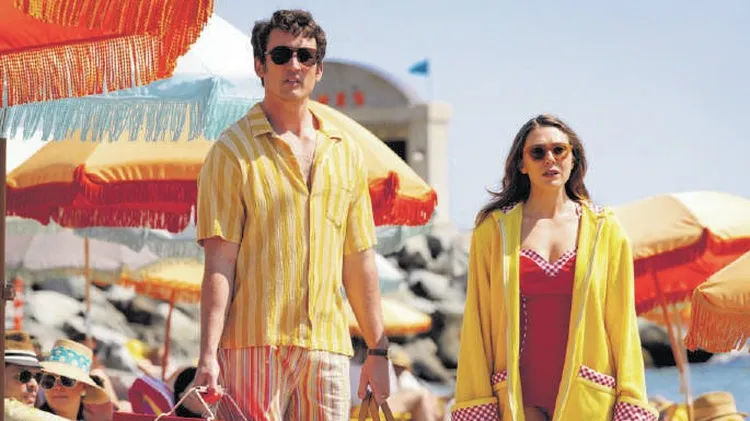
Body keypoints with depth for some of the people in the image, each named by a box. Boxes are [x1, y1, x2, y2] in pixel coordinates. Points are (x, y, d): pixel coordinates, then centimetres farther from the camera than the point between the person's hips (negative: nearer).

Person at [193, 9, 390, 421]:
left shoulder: (345, 152, 14)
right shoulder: (232, 150, 0)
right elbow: (219, 262, -6)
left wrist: (378, 349, 13)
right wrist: (208, 354, -14)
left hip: (328, 344, 4)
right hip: (254, 342, -4)